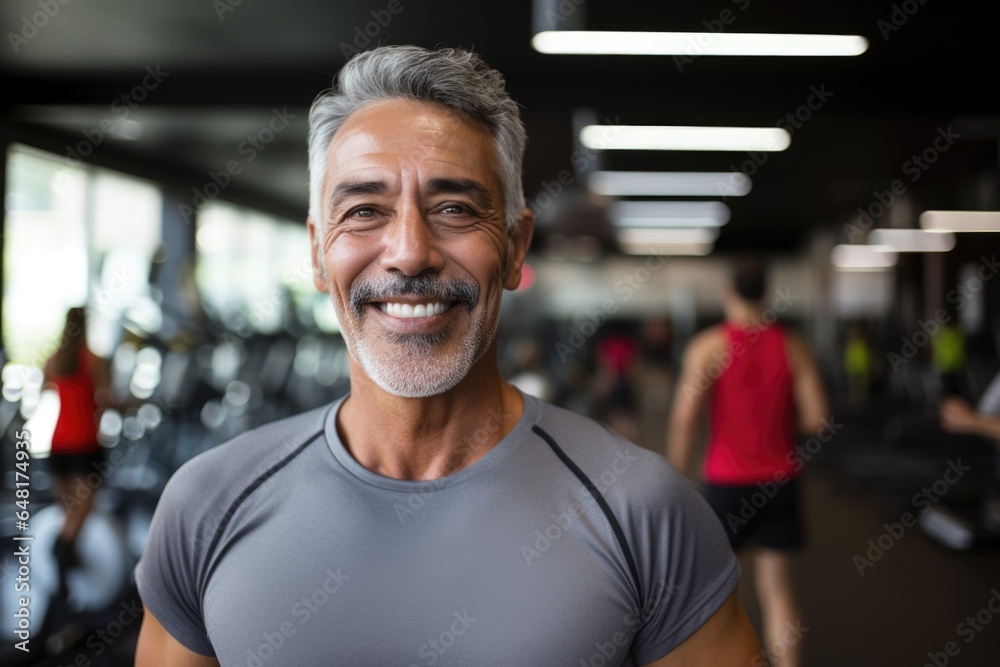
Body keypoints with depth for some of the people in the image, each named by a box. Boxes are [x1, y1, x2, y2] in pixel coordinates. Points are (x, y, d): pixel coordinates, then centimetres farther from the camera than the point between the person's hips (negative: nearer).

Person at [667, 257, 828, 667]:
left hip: (727, 480, -2)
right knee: (776, 588, 8)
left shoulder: (707, 346, -9)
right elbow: (816, 419, -3)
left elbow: (684, 420, -14)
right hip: (779, 480, 3)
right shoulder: (793, 347, 0)